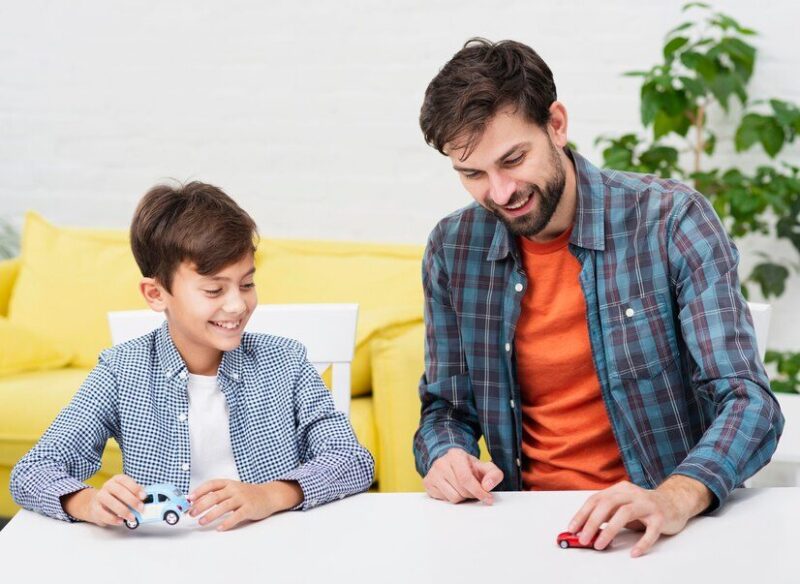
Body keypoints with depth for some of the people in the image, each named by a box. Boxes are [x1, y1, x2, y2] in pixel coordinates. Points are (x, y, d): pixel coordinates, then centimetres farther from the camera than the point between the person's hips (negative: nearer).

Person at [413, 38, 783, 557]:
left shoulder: (669, 220, -9)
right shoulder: (453, 251, 3)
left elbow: (748, 398, -14)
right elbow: (446, 405, 13)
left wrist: (676, 497, -33)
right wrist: (446, 455, -11)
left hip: (653, 532, -3)